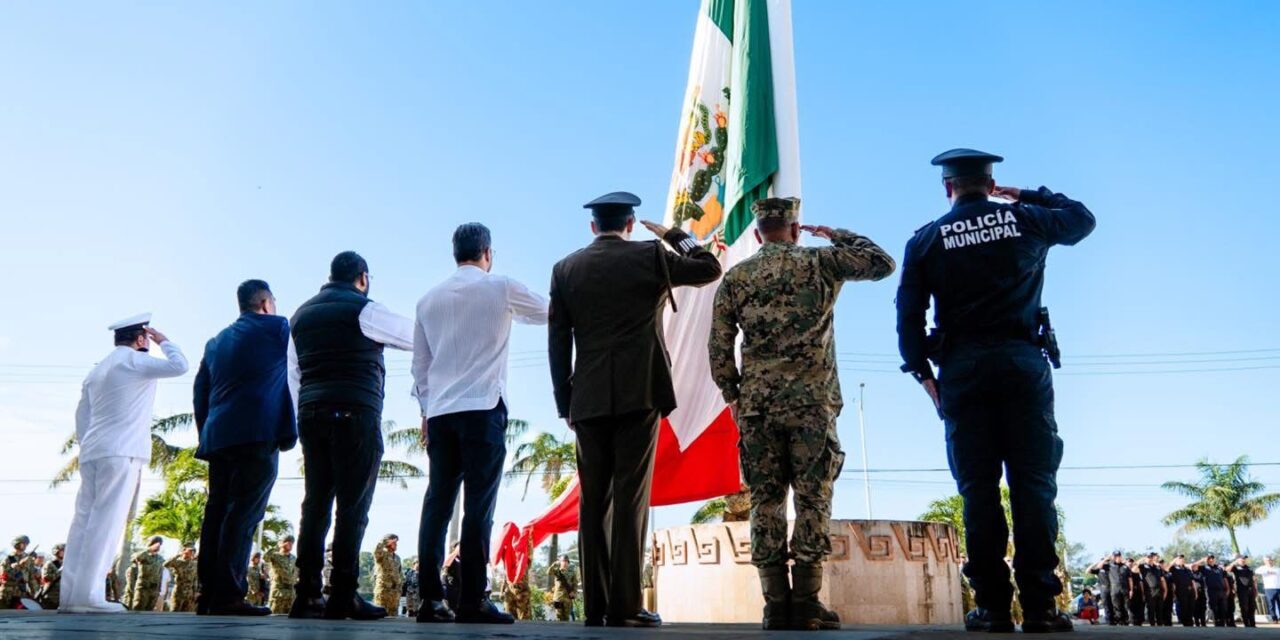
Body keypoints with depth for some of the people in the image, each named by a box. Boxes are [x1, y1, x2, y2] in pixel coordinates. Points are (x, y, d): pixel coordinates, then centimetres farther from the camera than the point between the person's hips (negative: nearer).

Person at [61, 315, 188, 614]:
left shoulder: (97, 370, 23)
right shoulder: (134, 361, -3)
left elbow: (82, 417, 23)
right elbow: (179, 365, -11)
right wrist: (163, 340, 5)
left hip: (92, 453, 8)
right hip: (121, 452, -8)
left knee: (84, 519, 5)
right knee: (106, 521, -10)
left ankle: (70, 594, 3)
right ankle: (87, 595, -14)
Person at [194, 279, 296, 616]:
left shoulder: (217, 341, 22)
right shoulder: (277, 328, 4)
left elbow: (200, 390, 20)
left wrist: (206, 436, 21)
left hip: (218, 438, 7)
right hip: (258, 435, -7)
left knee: (217, 513, 8)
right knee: (244, 514, -9)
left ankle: (210, 594, 9)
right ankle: (229, 596, -13)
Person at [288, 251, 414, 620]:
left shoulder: (302, 315, 18)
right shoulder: (364, 310, -2)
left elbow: (294, 374, 18)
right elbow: (420, 337, 2)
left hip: (312, 415, 6)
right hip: (355, 415, -6)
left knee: (315, 503, 5)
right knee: (352, 506, -5)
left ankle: (308, 595, 3)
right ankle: (343, 596, -7)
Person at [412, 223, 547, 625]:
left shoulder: (429, 299, 14)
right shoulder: (500, 288, 1)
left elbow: (420, 362, 16)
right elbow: (551, 313, 15)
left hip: (440, 412, 5)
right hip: (483, 409, -5)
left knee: (438, 502, 4)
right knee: (478, 505, -5)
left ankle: (431, 599, 2)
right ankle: (472, 601, -7)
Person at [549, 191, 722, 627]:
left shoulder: (565, 269, 9)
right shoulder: (649, 256, 2)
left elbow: (557, 342, 7)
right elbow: (710, 268, 13)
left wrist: (565, 404, 11)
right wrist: (673, 235, 22)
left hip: (589, 399, 3)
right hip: (639, 393, -3)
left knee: (593, 500, 6)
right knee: (630, 498, -4)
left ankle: (595, 606, 6)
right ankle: (625, 606, -5)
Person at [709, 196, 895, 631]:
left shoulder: (735, 278, 7)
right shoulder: (820, 262, 3)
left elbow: (719, 346, 4)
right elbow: (884, 263, 9)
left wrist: (733, 395, 14)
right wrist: (837, 236, 18)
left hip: (756, 405, 2)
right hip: (812, 402, -1)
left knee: (766, 502, 5)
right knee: (813, 500, 2)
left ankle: (776, 603, 3)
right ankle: (806, 602, 0)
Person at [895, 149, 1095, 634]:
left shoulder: (926, 240, 7)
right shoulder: (1025, 220, 8)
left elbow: (909, 315, 1)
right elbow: (1082, 218, 27)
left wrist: (923, 374, 7)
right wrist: (1027, 196, 32)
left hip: (962, 368, 0)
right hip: (1022, 362, 0)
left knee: (978, 488, 1)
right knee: (1034, 483, 0)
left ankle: (992, 606, -1)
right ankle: (1039, 604, -4)